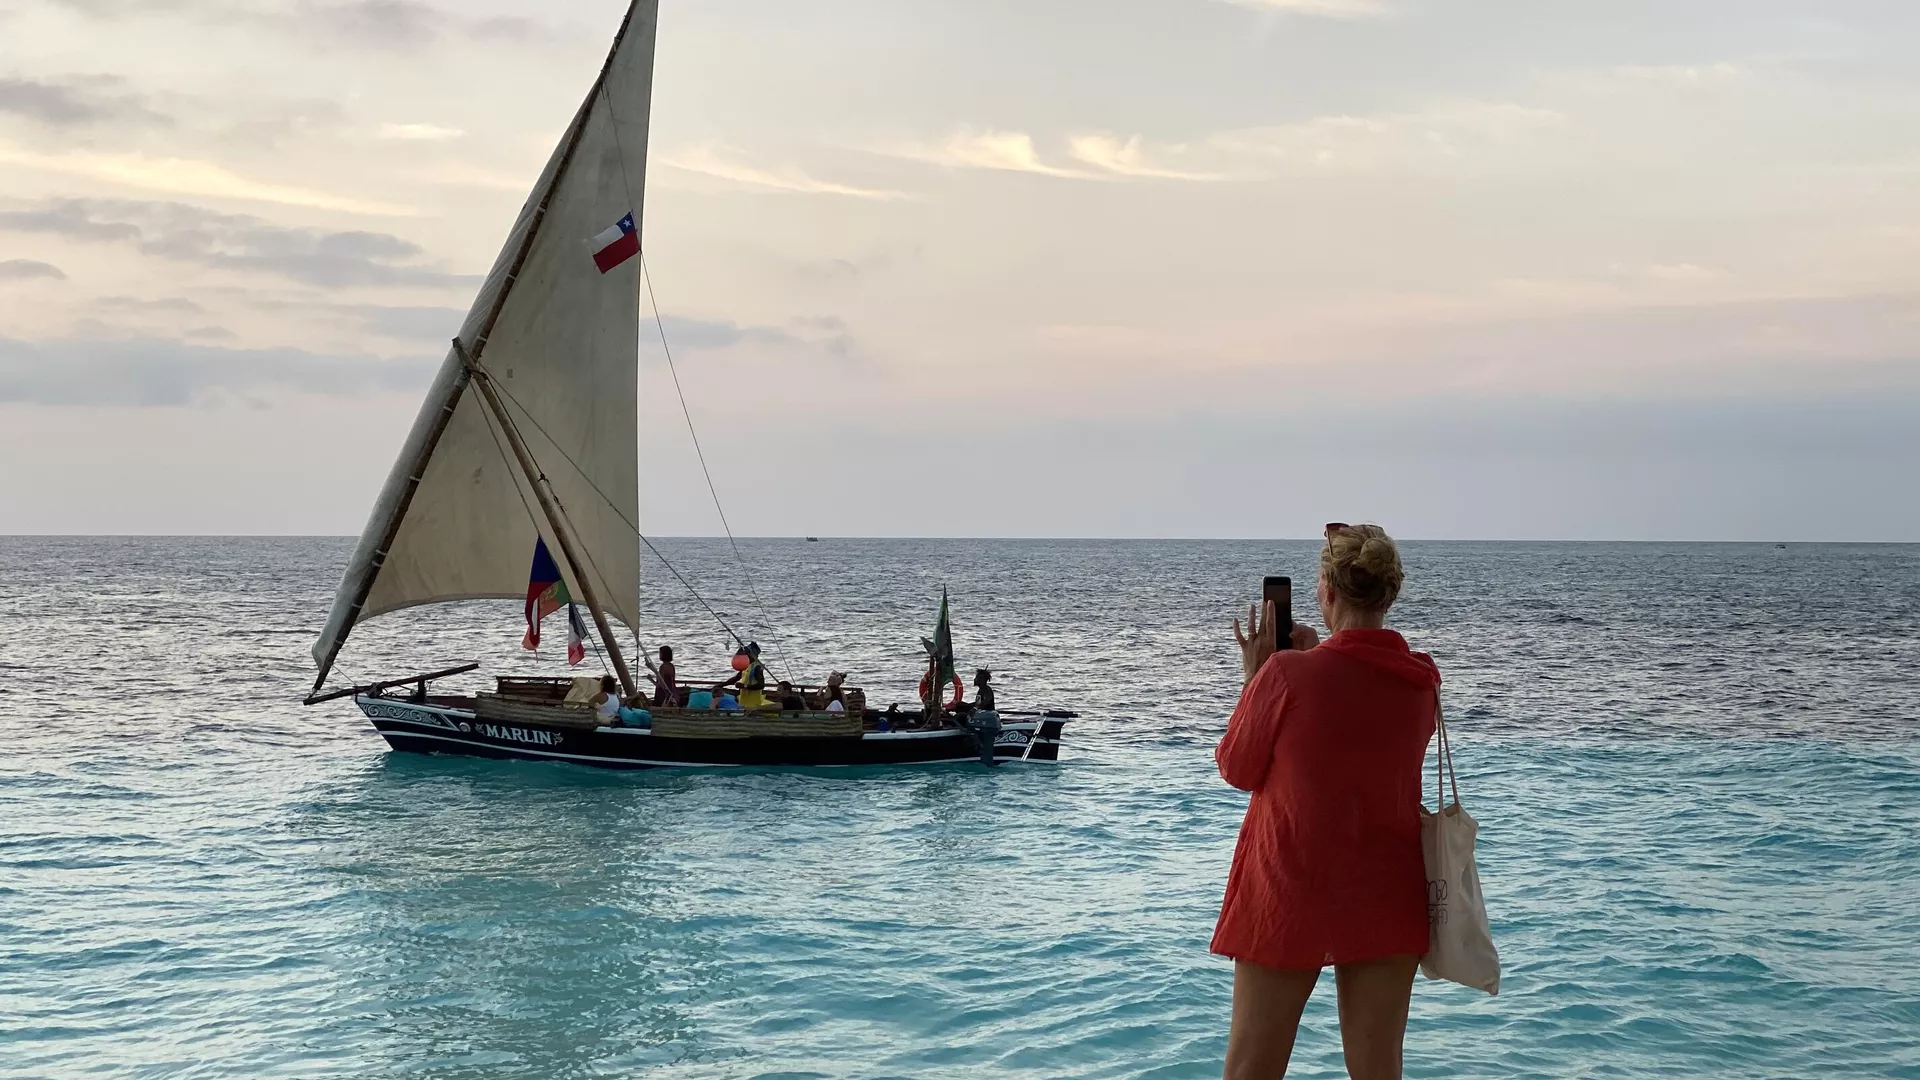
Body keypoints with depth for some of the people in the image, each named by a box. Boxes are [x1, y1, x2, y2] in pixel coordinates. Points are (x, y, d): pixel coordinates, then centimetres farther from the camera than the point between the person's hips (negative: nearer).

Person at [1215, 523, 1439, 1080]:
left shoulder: (1288, 673, -18)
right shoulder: (1423, 678, -3)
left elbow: (1236, 769, -5)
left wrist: (1255, 674, 3)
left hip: (1288, 895, -4)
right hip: (1388, 900, 4)